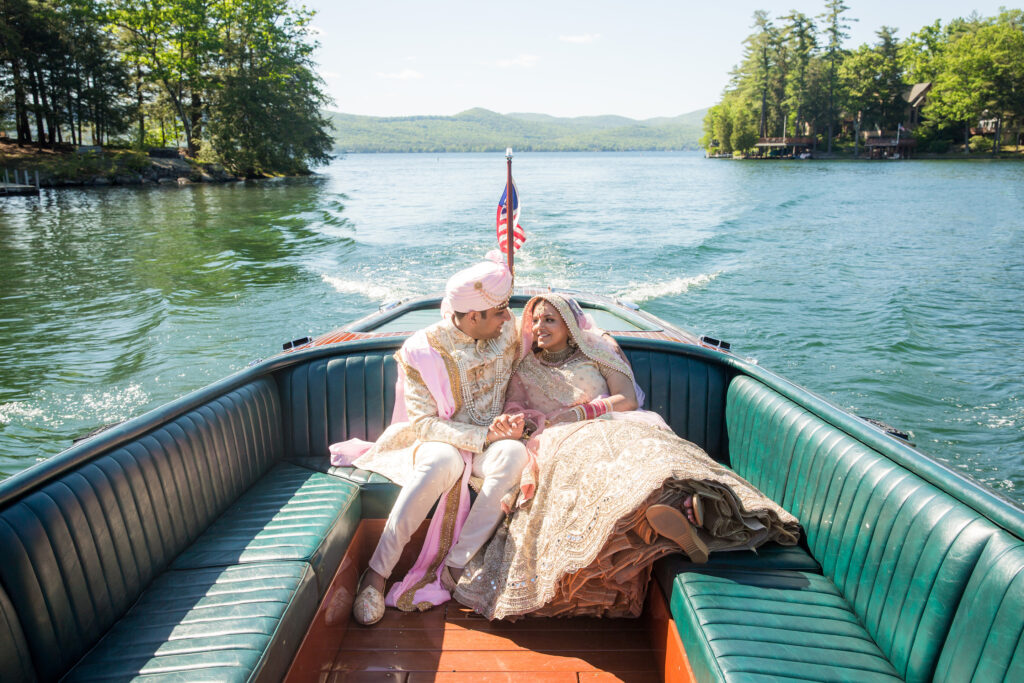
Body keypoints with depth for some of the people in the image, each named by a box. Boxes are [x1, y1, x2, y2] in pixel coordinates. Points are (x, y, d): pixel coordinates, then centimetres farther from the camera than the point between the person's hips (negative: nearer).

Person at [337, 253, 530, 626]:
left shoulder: (507, 331, 0)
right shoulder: (421, 351, -11)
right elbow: (424, 423, -14)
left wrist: (511, 421, -8)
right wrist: (483, 435, -25)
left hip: (488, 443, 3)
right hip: (436, 441, -3)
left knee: (514, 453, -34)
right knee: (443, 461, -40)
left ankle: (452, 569, -30)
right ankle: (376, 573, -28)